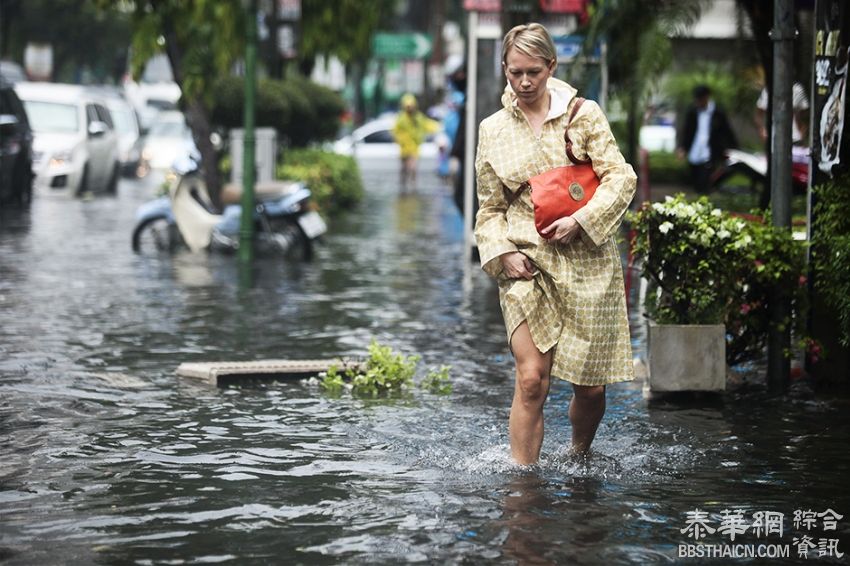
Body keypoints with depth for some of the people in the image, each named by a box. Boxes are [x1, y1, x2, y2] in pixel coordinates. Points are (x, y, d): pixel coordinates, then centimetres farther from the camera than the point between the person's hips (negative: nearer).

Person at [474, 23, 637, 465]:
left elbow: (621, 178, -3)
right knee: (531, 379, -14)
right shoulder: (493, 130, 9)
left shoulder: (583, 114, 3)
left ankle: (579, 457, 33)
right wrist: (503, 253, -4)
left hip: (586, 262, 0)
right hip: (526, 264, 0)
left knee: (590, 386, 5)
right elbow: (489, 208, 14)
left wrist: (580, 221, -16)